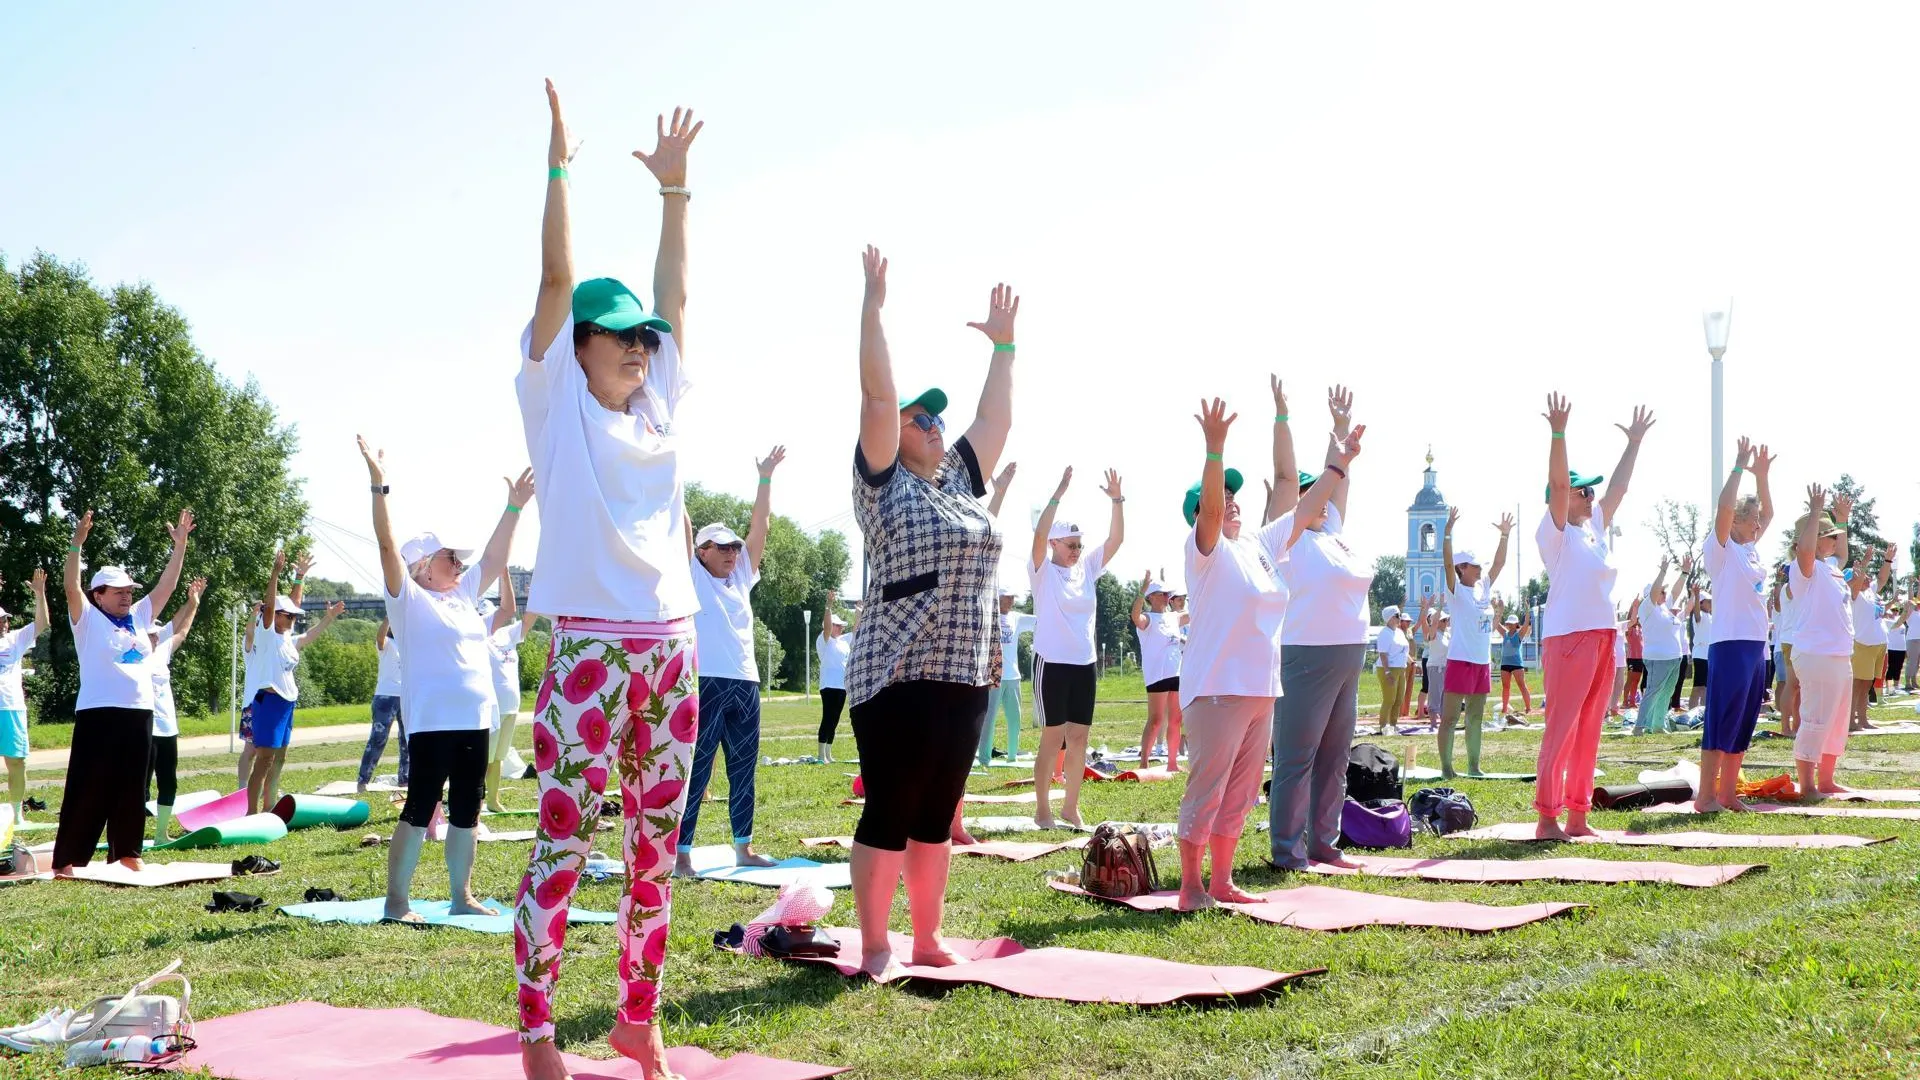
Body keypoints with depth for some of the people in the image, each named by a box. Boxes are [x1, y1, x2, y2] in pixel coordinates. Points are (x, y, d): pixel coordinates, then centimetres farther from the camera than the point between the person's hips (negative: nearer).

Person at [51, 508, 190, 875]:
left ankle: (126, 853, 19)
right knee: (87, 789, -4)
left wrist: (180, 544, 9)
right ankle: (65, 860, 0)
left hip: (139, 713, 6)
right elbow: (70, 586, -14)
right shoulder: (88, 620, 0)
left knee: (131, 788, 10)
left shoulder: (139, 617, 15)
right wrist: (78, 542, -25)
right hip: (99, 714, -6)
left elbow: (167, 585, 15)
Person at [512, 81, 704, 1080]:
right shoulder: (558, 401, 2)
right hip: (589, 650, -6)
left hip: (670, 650, 6)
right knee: (562, 845, -4)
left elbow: (675, 292, 15)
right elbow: (555, 279, -5)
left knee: (657, 846, 10)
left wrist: (673, 187, 15)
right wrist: (557, 165, -5)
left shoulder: (656, 406, 15)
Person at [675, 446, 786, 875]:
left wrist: (766, 478, 7)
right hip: (705, 683, -6)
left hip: (745, 684, 6)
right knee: (695, 770, -5)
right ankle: (681, 853, -3)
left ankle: (744, 847, 18)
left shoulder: (741, 576, 16)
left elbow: (759, 528, 12)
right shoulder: (690, 576, 2)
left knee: (743, 768, 10)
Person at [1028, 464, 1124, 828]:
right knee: (1053, 737, -3)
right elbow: (1040, 534, -22)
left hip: (1085, 664, 5)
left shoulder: (1087, 568, 8)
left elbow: (1116, 539, 1)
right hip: (1052, 663, -5)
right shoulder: (1043, 571, -5)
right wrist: (1059, 492, -28)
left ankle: (1070, 806, 16)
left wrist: (1117, 500, -12)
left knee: (1079, 737, 7)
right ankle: (1042, 808, 6)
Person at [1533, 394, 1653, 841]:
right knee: (1561, 729, -9)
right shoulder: (1555, 531, -4)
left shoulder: (1596, 526, 17)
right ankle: (1547, 817, -8)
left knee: (1588, 731, 9)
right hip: (1568, 636, -8)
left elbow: (1618, 487, 25)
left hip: (1603, 637, 8)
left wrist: (1634, 443, 25)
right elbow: (1557, 483, -17)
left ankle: (1578, 815, 13)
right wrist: (1558, 432, -25)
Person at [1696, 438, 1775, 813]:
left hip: (1757, 646, 9)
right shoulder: (1721, 550, -7)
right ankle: (1705, 796, -5)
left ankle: (1729, 794, 15)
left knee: (1742, 725, 10)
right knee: (1722, 723, -8)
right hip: (1730, 645, -9)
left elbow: (1767, 514, 24)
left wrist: (1762, 475, 13)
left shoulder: (1751, 549, 15)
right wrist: (1739, 468, -17)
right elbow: (1724, 508, -21)